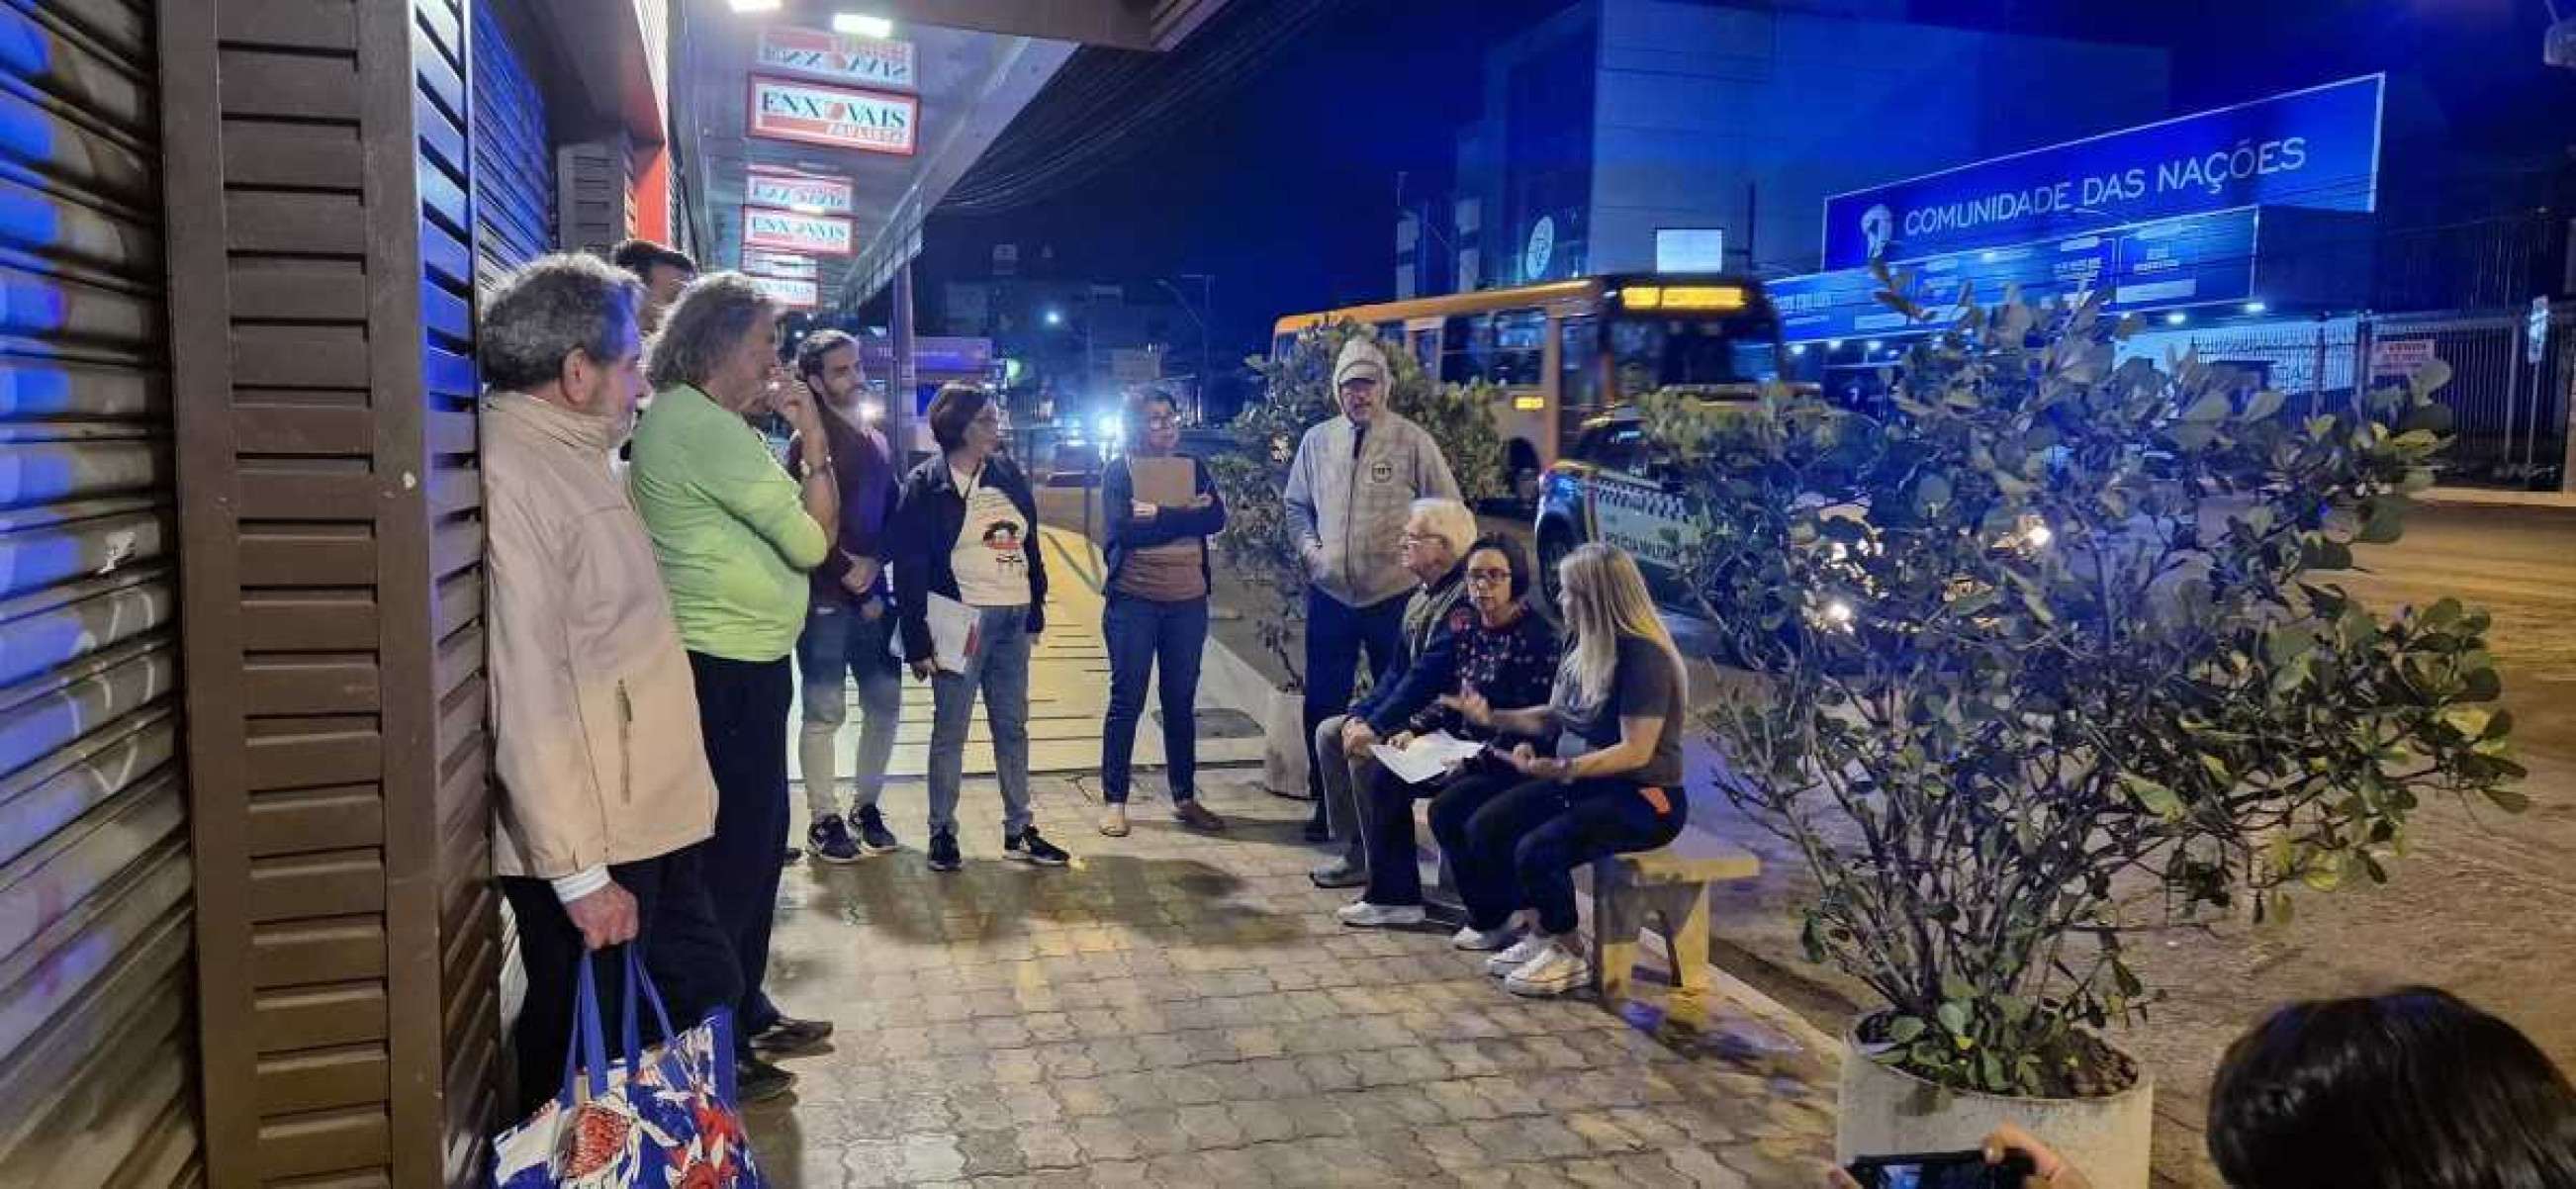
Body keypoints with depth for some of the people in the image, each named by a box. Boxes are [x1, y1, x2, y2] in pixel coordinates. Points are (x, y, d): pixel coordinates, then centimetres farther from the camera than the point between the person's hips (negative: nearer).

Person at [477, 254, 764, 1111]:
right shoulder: (505, 474, -21)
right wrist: (580, 873, -25)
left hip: (652, 820, 10)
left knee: (703, 995, 19)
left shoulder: (569, 459, 13)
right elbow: (527, 693, -26)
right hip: (589, 847, -10)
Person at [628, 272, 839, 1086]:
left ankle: (743, 1010, 31)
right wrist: (814, 440, -10)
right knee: (736, 848, 0)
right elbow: (811, 538, -18)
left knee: (753, 839, 18)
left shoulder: (687, 419, 15)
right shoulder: (704, 428, -19)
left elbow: (780, 525, 14)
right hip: (729, 669, -11)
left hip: (735, 662, 11)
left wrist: (791, 438, 6)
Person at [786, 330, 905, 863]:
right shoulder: (809, 444, -6)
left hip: (873, 596, 7)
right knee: (825, 711, -2)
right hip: (826, 599, -6)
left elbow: (893, 516, 13)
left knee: (885, 702, 8)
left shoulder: (879, 443, 15)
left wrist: (873, 563, -5)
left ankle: (866, 806, 22)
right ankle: (824, 819, 7)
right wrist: (851, 583, -10)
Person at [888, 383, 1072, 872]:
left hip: (1013, 621, 6)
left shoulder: (1008, 475, 11)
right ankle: (942, 831, 14)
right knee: (950, 730, 3)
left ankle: (1018, 831, 20)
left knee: (1013, 726, 11)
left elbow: (1029, 547, 17)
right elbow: (909, 567, -10)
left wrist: (1035, 611, 12)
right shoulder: (926, 484, -7)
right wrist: (918, 642, -14)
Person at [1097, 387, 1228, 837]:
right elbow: (1123, 529, -16)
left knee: (1182, 702, 11)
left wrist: (1157, 515, -15)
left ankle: (1185, 798, 20)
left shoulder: (1194, 467, 9)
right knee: (1126, 700, 2)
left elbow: (1216, 519, -7)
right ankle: (1114, 800, 10)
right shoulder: (1119, 470, -1)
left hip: (1188, 601, 3)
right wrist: (1186, 513, -14)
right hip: (1133, 600, -3)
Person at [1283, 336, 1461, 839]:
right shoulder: (1317, 441, 5)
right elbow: (1296, 505, 17)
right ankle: (1325, 802, 23)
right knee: (1322, 703, 9)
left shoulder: (1412, 440, -5)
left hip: (1394, 595, -3)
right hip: (1330, 594, 3)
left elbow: (1448, 509, 1)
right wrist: (1310, 547, 1)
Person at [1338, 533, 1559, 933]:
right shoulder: (1469, 626, 7)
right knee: (1385, 781, 2)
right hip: (1465, 746, 9)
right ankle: (1396, 896, 13)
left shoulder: (1537, 637, -17)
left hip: (1512, 761, -9)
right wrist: (1414, 728, 2)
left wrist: (1473, 761, -22)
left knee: (1450, 803, -29)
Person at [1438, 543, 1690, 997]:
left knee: (1537, 850, -28)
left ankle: (1569, 956, -3)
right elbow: (1552, 716, 17)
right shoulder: (1584, 649, 5)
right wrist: (1490, 717, 8)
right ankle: (1540, 934, 6)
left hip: (1645, 798, -9)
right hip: (1591, 781, 9)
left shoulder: (1644, 657, -20)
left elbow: (1636, 751, -24)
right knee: (1483, 826, -8)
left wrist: (1561, 769, -33)